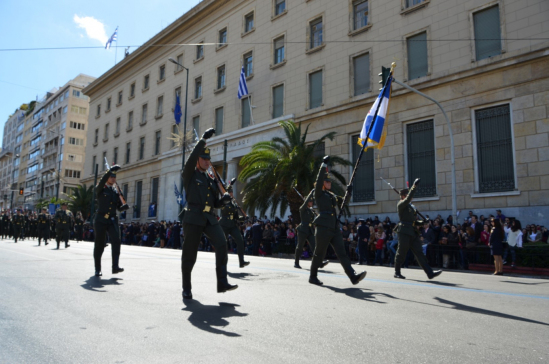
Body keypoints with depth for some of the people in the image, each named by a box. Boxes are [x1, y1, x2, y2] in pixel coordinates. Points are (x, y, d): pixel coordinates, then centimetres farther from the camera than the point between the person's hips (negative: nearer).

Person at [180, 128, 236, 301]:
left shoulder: (211, 180, 19)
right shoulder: (189, 175, 5)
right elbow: (191, 158, -15)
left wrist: (224, 199, -4)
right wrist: (203, 139, -19)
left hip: (210, 218, 4)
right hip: (193, 218, -4)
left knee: (222, 244, -16)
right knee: (189, 254, 2)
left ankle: (222, 283, -15)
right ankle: (186, 289, 18)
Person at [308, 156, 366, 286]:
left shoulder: (332, 195, 19)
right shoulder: (318, 194, 0)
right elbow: (319, 180, -15)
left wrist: (348, 192, 12)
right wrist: (324, 164, -18)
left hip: (335, 228, 6)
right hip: (323, 228, -6)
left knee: (342, 252, -2)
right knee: (319, 254, 3)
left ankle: (353, 276, -9)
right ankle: (312, 277, 19)